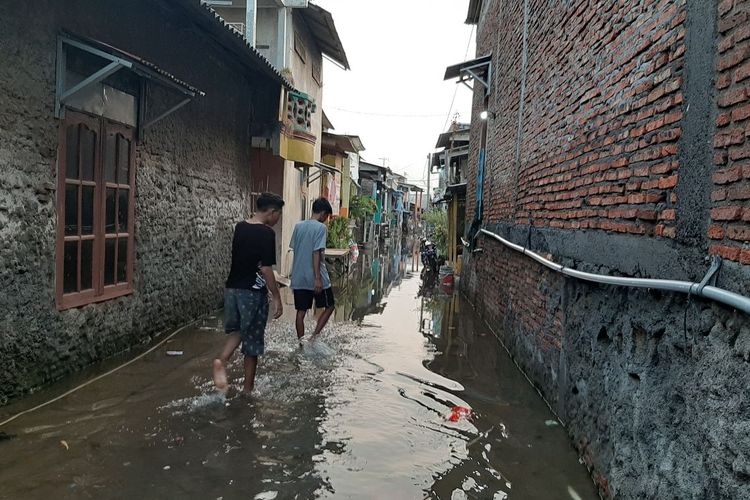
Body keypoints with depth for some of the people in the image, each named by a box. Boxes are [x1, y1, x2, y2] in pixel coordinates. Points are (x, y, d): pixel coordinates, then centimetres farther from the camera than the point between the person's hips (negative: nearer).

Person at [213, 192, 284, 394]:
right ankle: (248, 389, 19)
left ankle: (222, 361, 0)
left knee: (237, 330, 26)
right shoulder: (266, 233, -15)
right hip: (253, 293, -6)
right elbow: (265, 269, -18)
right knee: (252, 341, 8)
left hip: (232, 288, 7)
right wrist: (277, 298, -12)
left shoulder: (239, 227, 7)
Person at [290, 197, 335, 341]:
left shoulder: (298, 226, 8)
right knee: (329, 306, 10)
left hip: (298, 278, 6)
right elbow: (316, 253, -18)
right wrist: (318, 278, -18)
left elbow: (294, 249, 12)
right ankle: (314, 336, -1)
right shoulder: (321, 227, -11)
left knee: (301, 312, 9)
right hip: (315, 278, -6)